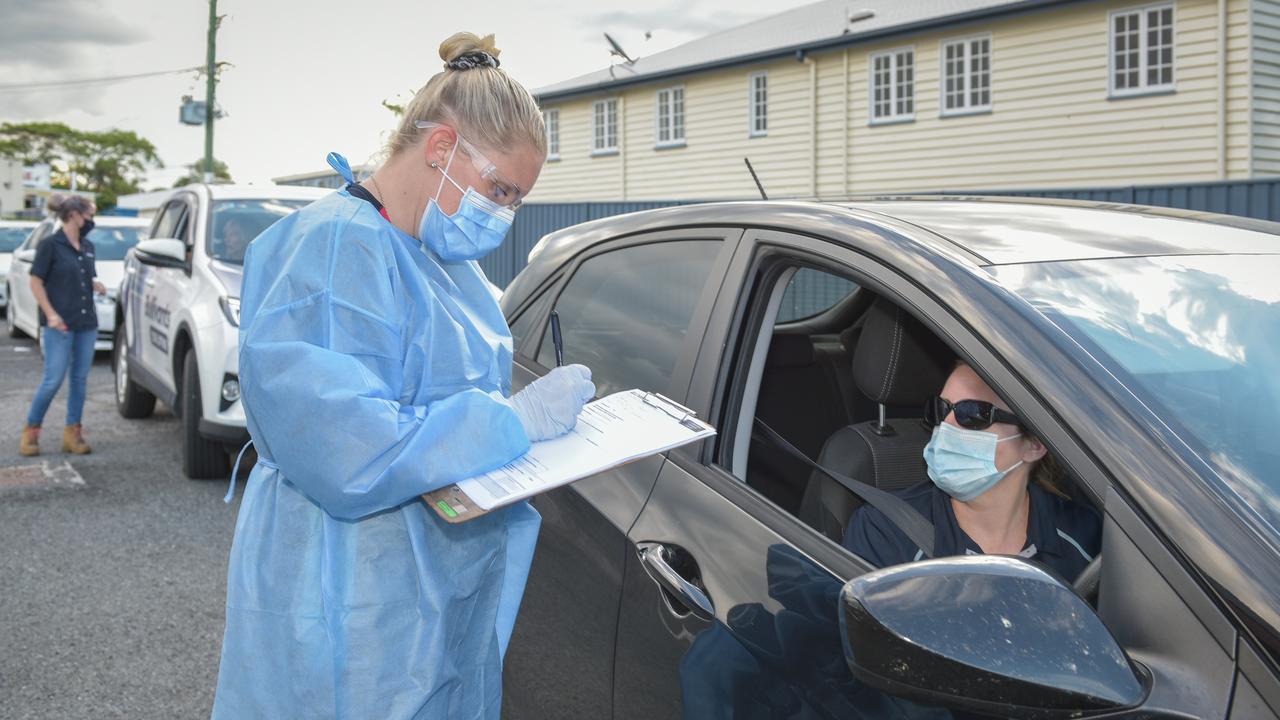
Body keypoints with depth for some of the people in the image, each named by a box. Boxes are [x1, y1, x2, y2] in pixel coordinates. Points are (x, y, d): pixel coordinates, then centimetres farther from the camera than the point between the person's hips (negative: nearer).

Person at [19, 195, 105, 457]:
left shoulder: (87, 246, 11)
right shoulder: (50, 244, -7)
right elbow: (36, 283, -7)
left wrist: (97, 286, 0)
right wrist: (51, 314, -15)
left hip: (86, 322, 6)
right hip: (59, 324, -6)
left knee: (80, 379, 7)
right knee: (53, 380, -5)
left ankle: (73, 434, 14)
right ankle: (30, 431, 10)